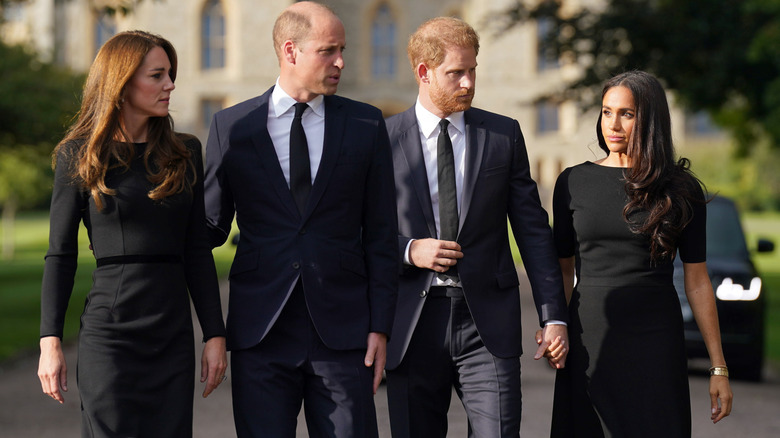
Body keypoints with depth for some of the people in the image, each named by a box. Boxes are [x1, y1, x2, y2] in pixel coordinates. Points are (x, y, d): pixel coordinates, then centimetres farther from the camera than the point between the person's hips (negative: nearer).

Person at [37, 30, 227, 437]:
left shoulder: (184, 152, 10)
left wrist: (215, 334, 5)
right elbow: (60, 254, 1)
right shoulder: (80, 156, 0)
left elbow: (197, 251, 11)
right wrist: (50, 342, -6)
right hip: (109, 331, -3)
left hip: (173, 334, 3)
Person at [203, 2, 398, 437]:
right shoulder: (232, 127, 5)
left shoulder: (366, 124, 6)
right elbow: (212, 226, 11)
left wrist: (380, 326, 0)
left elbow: (381, 234, 6)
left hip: (342, 332, 0)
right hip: (260, 334, 0)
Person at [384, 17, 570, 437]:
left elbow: (533, 230, 7)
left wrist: (553, 317, 1)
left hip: (487, 323, 0)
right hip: (412, 324, 0)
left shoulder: (504, 135, 7)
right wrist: (408, 250, -12)